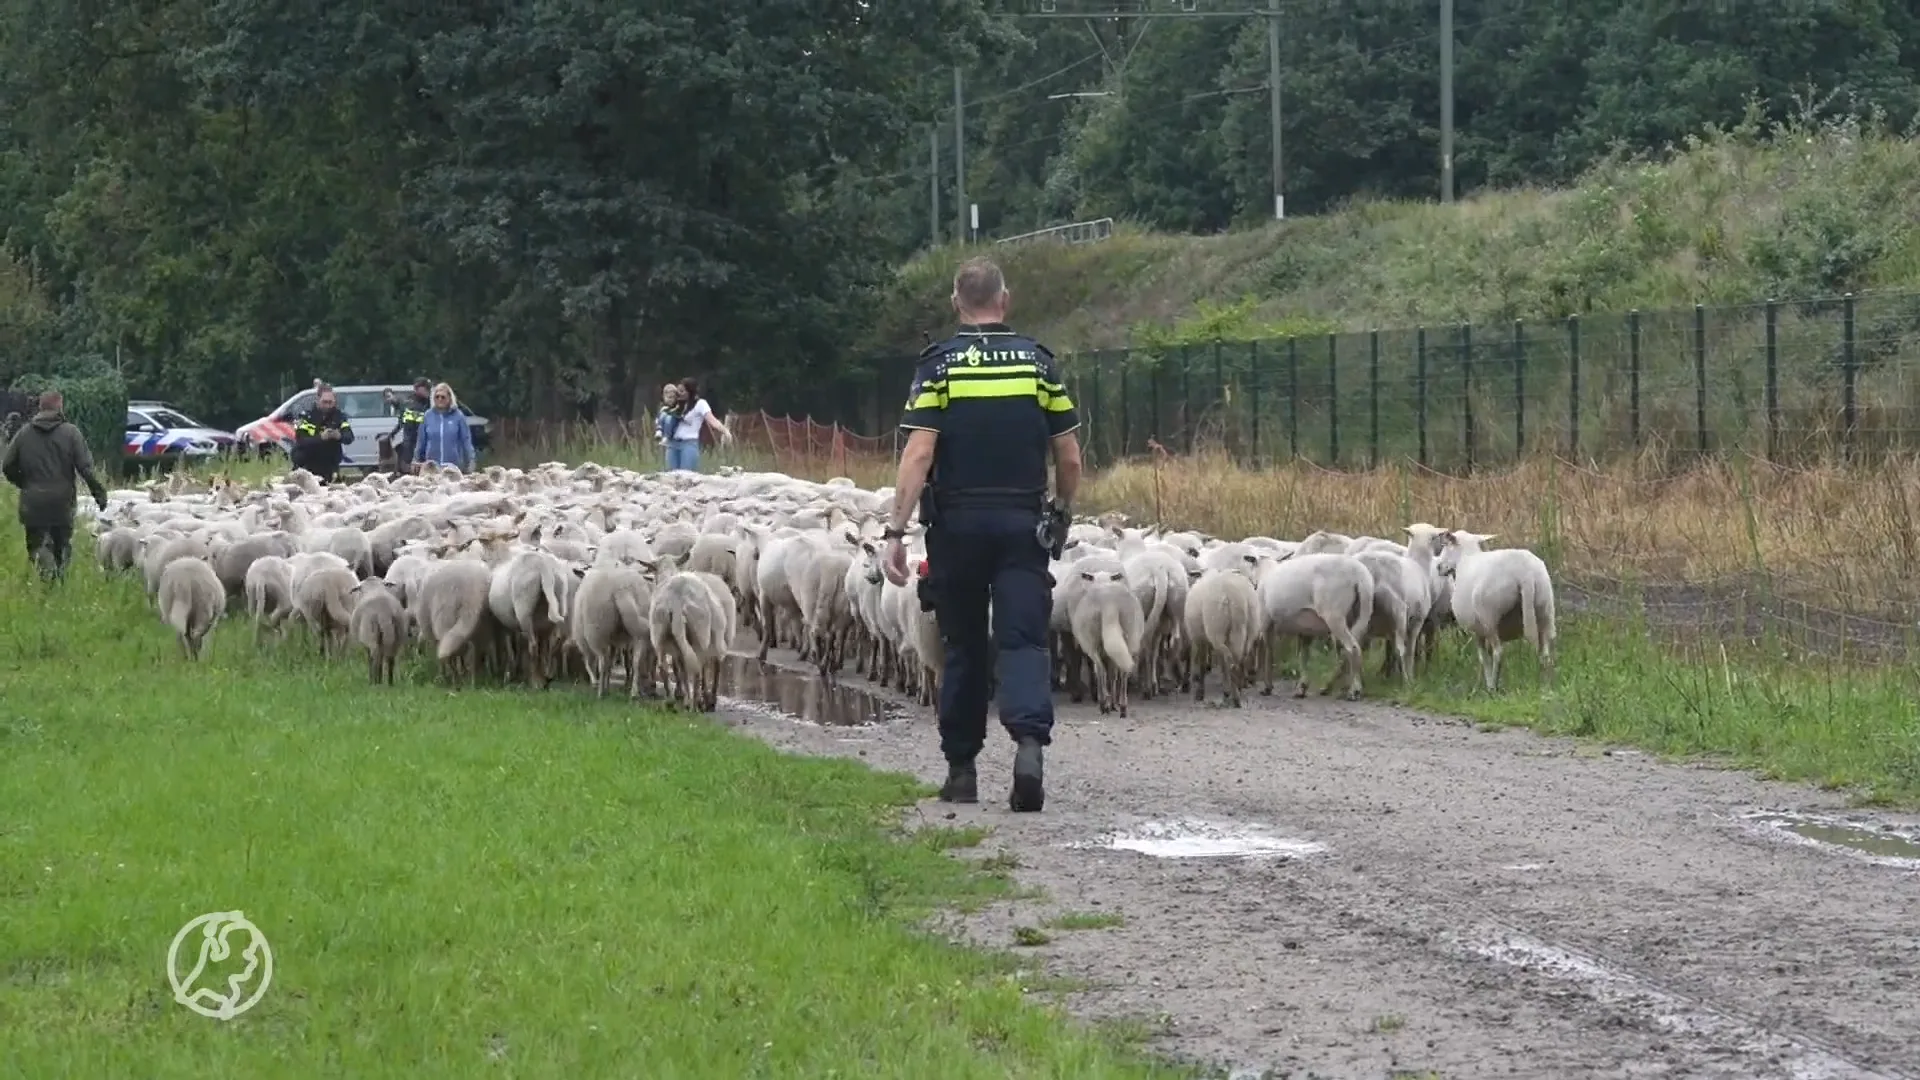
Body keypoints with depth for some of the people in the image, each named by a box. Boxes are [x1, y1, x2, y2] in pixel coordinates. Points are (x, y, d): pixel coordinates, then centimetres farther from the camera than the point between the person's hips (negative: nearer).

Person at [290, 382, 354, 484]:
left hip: (329, 471, 2)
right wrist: (321, 437, -32)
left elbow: (349, 437, -8)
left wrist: (340, 436, -32)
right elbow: (300, 441, -16)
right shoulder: (307, 416, -4)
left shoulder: (338, 416, 3)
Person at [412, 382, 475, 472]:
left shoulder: (458, 416, -2)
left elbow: (466, 440, 0)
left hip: (453, 466, -2)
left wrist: (470, 462, -2)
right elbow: (421, 440, 10)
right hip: (432, 467, 2)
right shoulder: (428, 416, 4)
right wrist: (417, 460, 12)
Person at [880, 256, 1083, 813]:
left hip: (957, 521, 0)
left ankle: (961, 769, 18)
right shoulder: (1039, 361, 2)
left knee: (963, 647, 12)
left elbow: (919, 454, -13)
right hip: (1023, 521, 0)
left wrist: (896, 530, -13)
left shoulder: (939, 364, -3)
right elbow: (1069, 457, 3)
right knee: (1022, 640, -3)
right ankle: (1030, 740, -28)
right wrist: (1061, 510, 21)